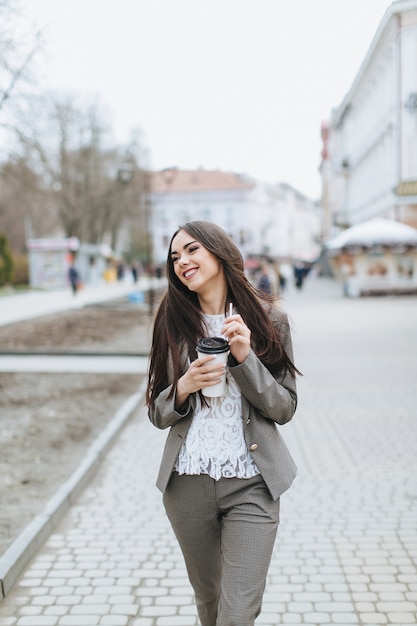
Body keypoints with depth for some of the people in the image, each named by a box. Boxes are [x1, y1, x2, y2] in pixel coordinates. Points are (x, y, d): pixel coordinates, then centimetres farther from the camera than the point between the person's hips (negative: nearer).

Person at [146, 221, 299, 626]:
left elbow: (285, 408, -3)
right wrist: (184, 387, -15)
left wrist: (246, 358, -16)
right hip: (187, 484, 2)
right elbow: (157, 414, 6)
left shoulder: (267, 319, -3)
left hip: (250, 485, -2)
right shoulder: (172, 323, 1)